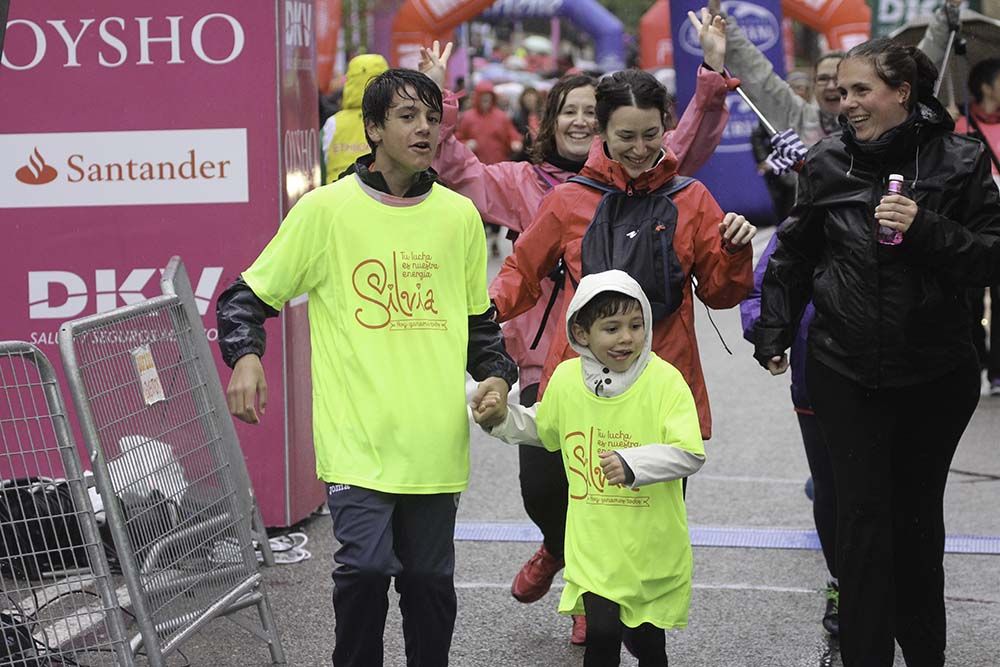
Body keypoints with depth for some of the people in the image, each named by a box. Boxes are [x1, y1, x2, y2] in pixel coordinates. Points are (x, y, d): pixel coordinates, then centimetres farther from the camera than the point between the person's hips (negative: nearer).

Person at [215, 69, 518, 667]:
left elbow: (479, 318, 21)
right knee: (365, 566, -13)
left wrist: (497, 375, 3)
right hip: (358, 436, -3)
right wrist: (245, 356, -15)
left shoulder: (460, 216, 9)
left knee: (430, 577, 9)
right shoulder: (326, 209, -2)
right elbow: (247, 296, 3)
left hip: (436, 439, 3)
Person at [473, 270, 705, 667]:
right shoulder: (566, 379, -2)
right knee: (602, 633, -11)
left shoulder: (665, 380, -15)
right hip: (594, 543, 1)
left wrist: (633, 463, -34)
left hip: (652, 545, -1)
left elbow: (691, 454, -22)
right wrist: (503, 419, 3)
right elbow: (543, 429, 19)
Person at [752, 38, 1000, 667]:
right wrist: (774, 333, 12)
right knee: (864, 515, -1)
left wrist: (926, 231, -21)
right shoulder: (828, 162, 0)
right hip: (845, 370, 0)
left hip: (936, 372, 0)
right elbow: (794, 256, 12)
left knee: (918, 513, 12)